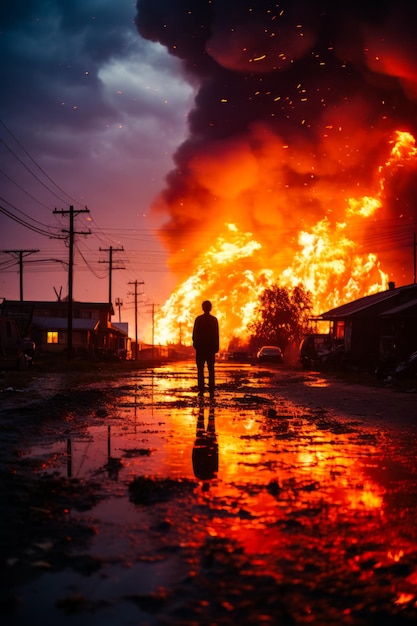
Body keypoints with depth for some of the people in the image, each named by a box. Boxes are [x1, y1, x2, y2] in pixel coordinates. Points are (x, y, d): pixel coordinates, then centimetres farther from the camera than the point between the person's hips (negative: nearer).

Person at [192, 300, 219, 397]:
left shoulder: (198, 319, -2)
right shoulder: (214, 319, 1)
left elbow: (195, 334, -2)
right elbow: (216, 335, 2)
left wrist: (195, 344, 3)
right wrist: (216, 347, 5)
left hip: (200, 348, -1)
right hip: (211, 348, 1)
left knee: (200, 370, 2)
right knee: (211, 370, 4)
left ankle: (201, 390, -3)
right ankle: (211, 391, -1)